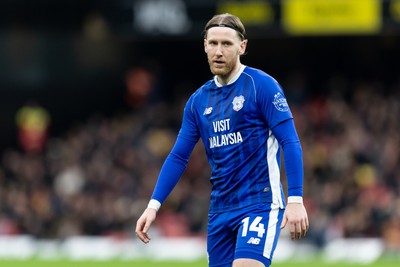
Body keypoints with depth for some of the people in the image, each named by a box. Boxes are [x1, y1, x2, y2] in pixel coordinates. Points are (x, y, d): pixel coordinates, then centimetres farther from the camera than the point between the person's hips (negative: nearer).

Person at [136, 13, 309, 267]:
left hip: (260, 204, -6)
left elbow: (290, 143, -11)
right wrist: (154, 205, 5)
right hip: (221, 210, 6)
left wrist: (295, 200, -19)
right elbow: (178, 157, 14)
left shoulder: (262, 85, -6)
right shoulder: (198, 100, 11)